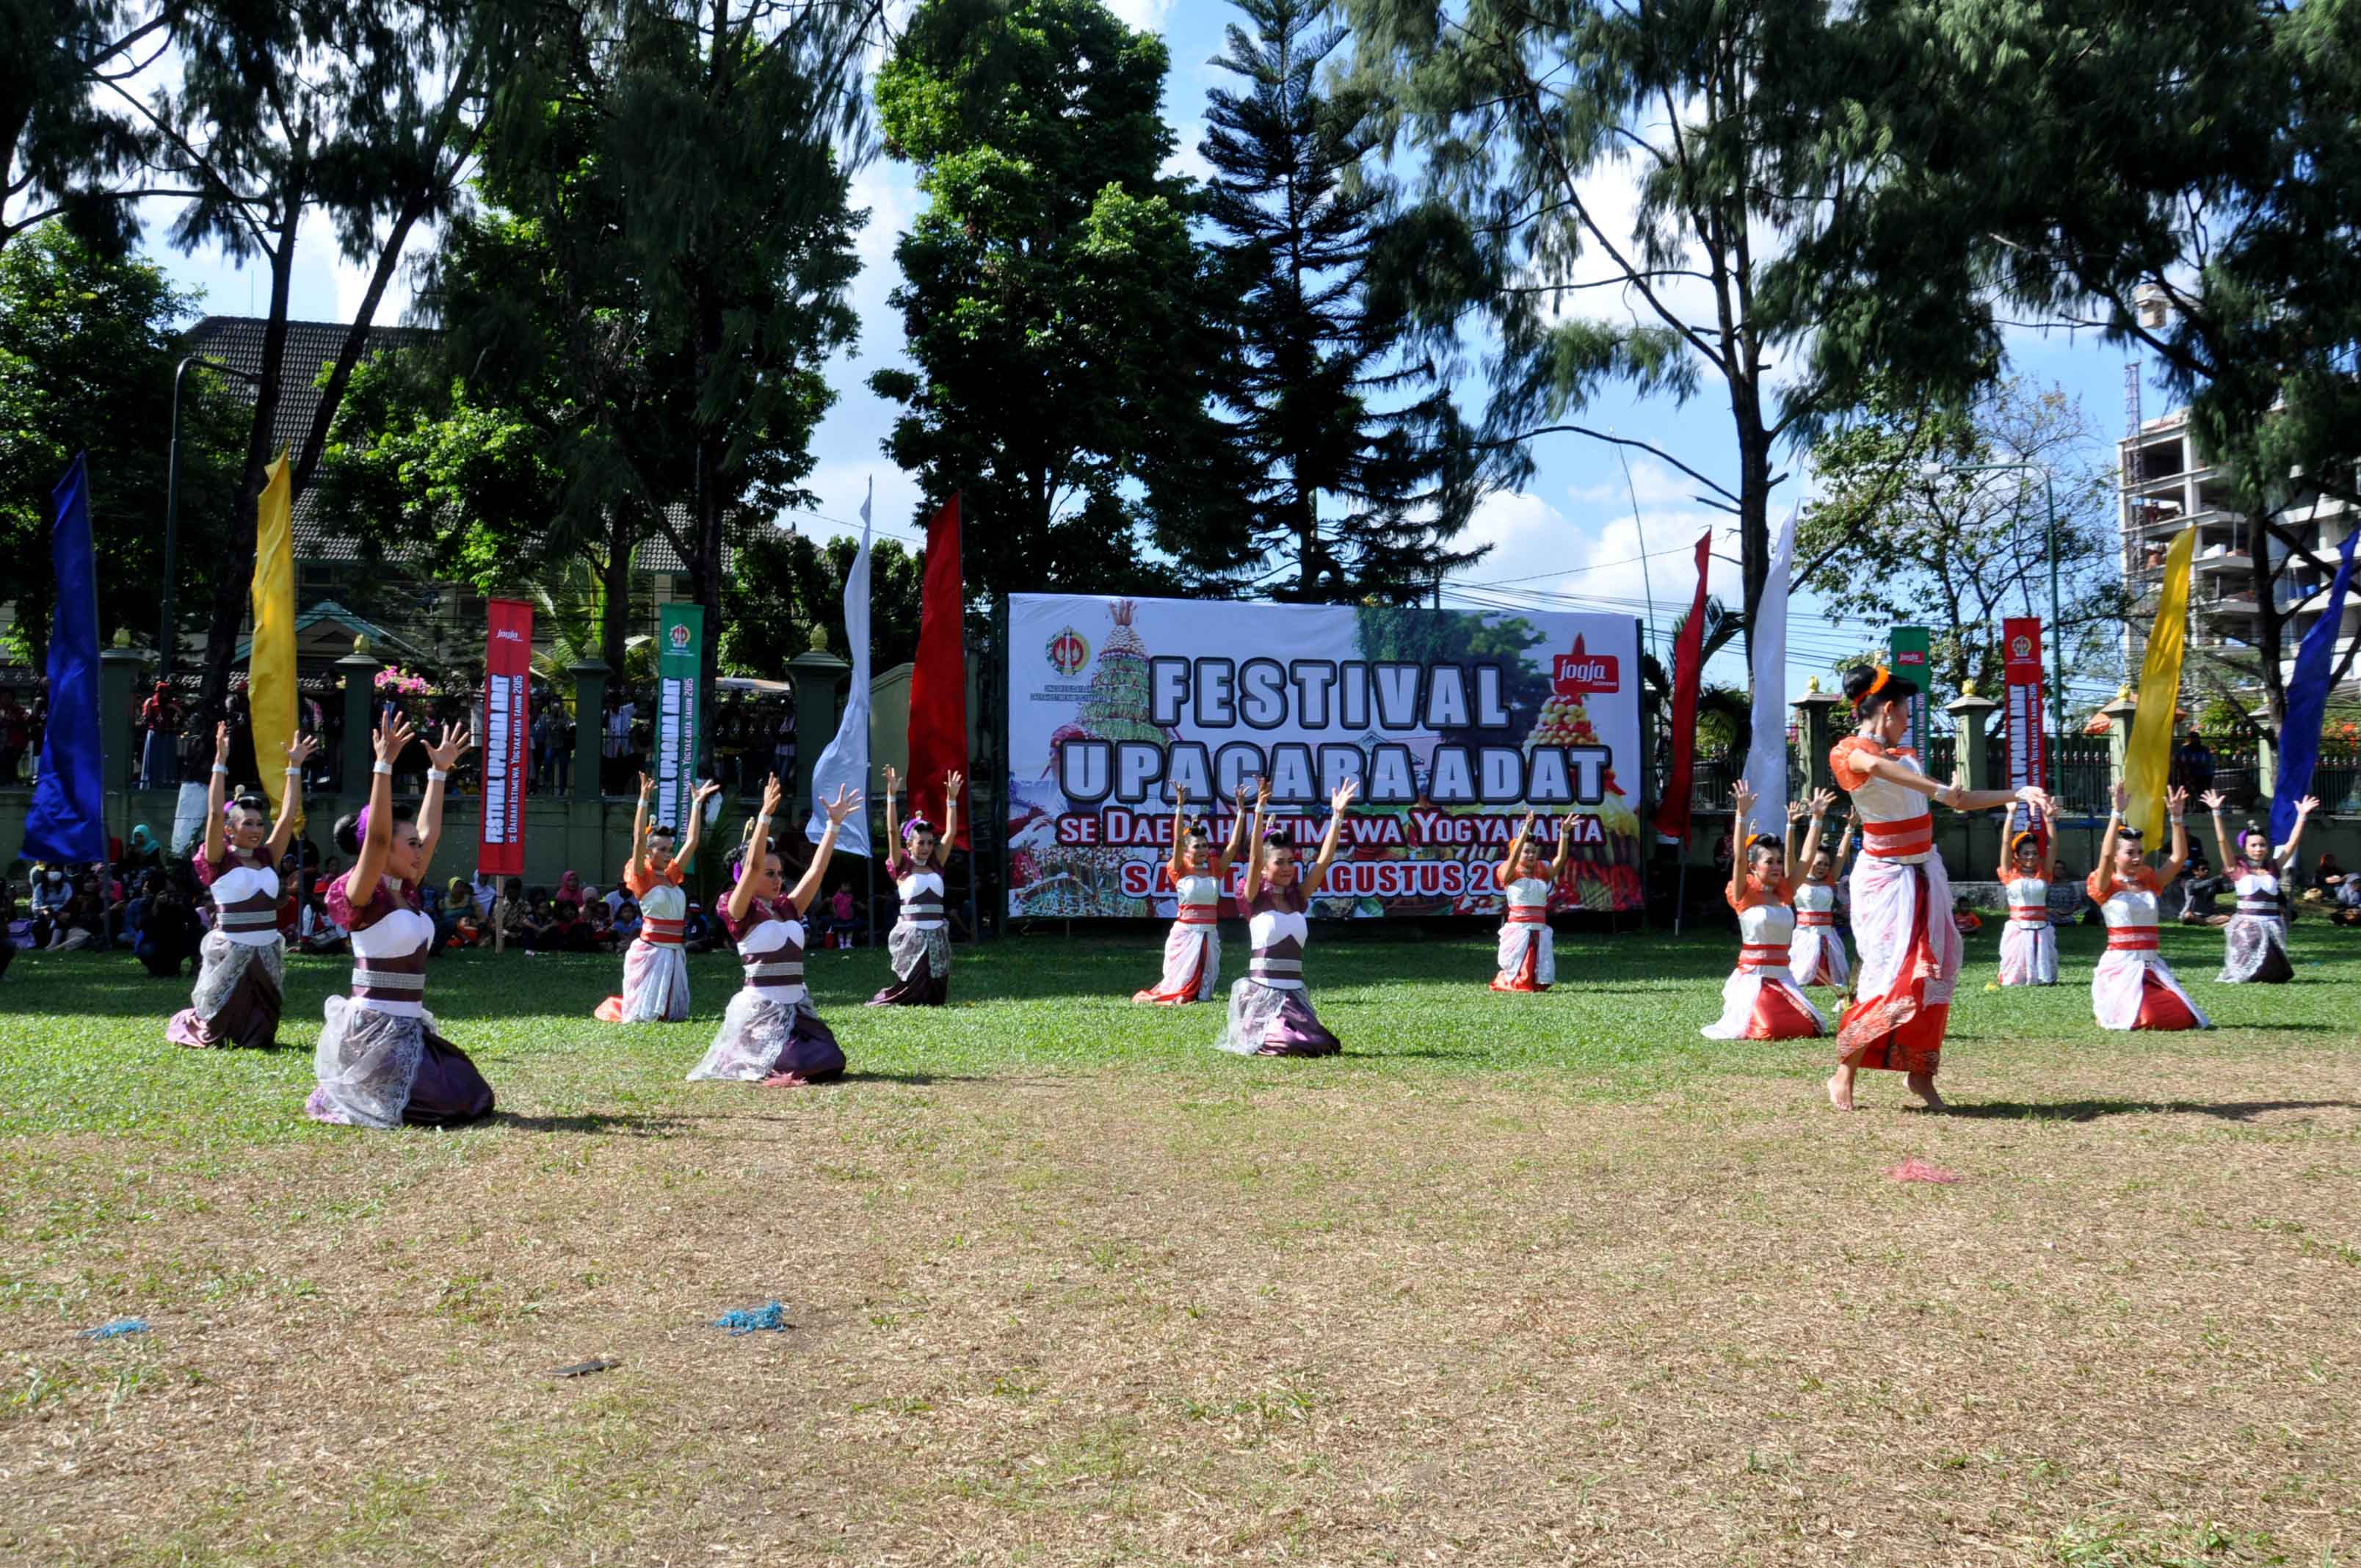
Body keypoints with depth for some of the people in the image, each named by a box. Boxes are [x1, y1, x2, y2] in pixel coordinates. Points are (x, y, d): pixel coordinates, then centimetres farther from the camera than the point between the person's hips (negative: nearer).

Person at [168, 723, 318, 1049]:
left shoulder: (267, 857, 7)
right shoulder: (219, 859, -5)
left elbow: (288, 815, 3)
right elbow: (215, 813, -16)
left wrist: (294, 767, 2)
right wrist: (221, 762, -19)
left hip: (268, 952, 4)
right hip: (230, 950, -4)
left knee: (260, 1034, 12)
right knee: (218, 1022, 11)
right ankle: (189, 1025, 41)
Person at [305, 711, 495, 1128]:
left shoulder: (406, 891, 9)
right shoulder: (363, 895, -12)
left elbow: (430, 831, 14)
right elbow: (376, 835, -26)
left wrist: (439, 771, 12)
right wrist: (384, 764, -31)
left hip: (409, 1027, 9)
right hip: (373, 1028, -9)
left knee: (466, 1096, 6)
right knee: (443, 1103, -16)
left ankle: (347, 1091, 19)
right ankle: (336, 1099, 5)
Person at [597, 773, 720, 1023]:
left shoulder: (672, 876, 11)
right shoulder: (643, 877, -5)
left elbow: (692, 840, 13)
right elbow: (638, 840, -18)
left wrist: (698, 803, 11)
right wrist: (644, 800, -23)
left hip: (674, 952, 7)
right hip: (651, 951, -6)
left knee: (673, 1013, 12)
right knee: (646, 1014, -2)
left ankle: (621, 1005, 35)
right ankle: (614, 1008, 28)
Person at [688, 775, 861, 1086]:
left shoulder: (788, 909, 13)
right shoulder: (741, 912, -5)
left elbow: (817, 869, 10)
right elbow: (752, 865, -19)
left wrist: (834, 824, 4)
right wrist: (765, 815, -28)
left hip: (796, 1007, 7)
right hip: (761, 1009, -7)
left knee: (830, 1064, -4)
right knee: (797, 1067, -20)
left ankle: (746, 1054, 22)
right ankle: (735, 1061, 12)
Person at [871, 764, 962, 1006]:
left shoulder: (936, 865, 10)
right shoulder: (902, 866, 0)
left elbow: (951, 832, 9)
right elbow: (892, 832, -9)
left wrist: (952, 799, 4)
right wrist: (891, 795, -15)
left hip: (936, 935, 5)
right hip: (911, 934, -5)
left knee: (935, 991, 4)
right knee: (911, 988, -2)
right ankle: (880, 1003, 21)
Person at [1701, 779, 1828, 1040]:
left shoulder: (1785, 892, 11)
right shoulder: (1744, 894, -4)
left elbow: (1807, 858, 12)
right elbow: (1739, 858, -17)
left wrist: (1817, 819, 9)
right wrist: (1742, 814, -27)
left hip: (1782, 976, 6)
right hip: (1753, 975, -6)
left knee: (1809, 1027, -5)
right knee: (1761, 1030, -21)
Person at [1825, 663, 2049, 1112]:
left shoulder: (1905, 755, 14)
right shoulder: (1849, 751, -10)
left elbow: (1961, 801, 24)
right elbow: (1878, 767, -35)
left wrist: (2017, 795, 21)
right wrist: (1939, 790, -43)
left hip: (1924, 873, 8)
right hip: (1886, 876, -7)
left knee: (1932, 973, 4)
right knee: (1892, 977, -13)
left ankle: (1920, 1072, 14)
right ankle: (1844, 1073, -1)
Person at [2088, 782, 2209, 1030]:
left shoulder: (2149, 883, 14)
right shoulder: (2106, 887, -1)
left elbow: (2179, 856, 7)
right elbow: (2106, 854, -19)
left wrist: (2177, 817, -1)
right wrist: (2118, 813, -22)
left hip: (2152, 965, 6)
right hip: (2120, 964, -6)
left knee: (2181, 1017, -8)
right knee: (2140, 1020, -21)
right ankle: (2106, 1015, 14)